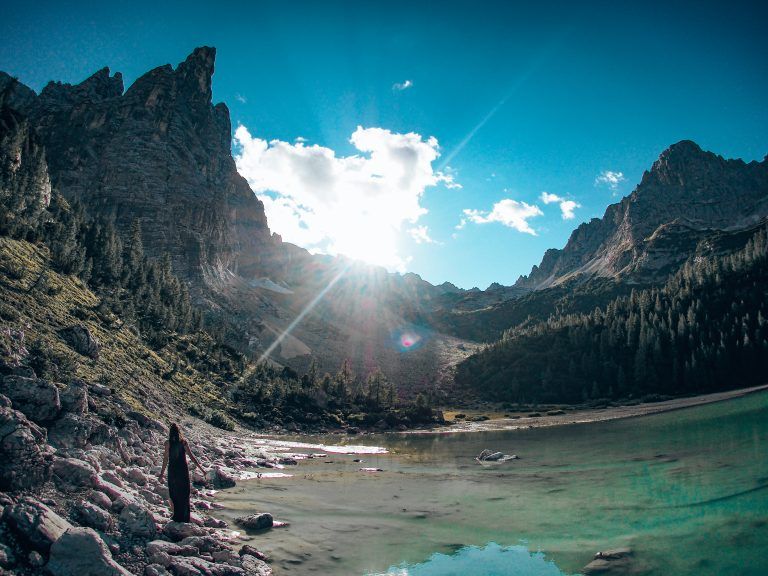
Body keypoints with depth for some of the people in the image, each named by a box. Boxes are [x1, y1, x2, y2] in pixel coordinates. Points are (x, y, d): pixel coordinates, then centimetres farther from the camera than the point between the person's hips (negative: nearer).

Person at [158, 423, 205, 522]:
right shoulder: (183, 442, -4)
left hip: (172, 470, -1)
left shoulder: (168, 443, -7)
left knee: (174, 493, 11)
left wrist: (162, 473, 1)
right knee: (184, 494, 12)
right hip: (183, 470, 1)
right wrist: (201, 469, -2)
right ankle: (184, 517, 17)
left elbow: (166, 458, -8)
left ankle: (177, 517, 10)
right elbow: (191, 456, -6)